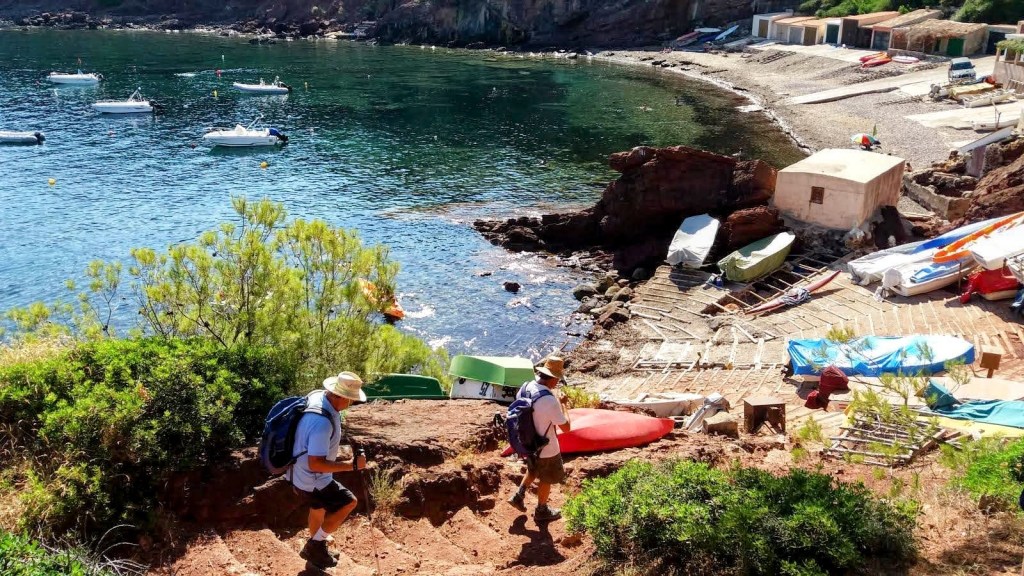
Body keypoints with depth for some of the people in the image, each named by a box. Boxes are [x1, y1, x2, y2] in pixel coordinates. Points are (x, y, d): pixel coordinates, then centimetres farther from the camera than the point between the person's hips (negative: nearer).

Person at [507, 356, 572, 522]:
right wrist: (562, 406, -10)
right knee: (546, 479, 19)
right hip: (546, 449, -6)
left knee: (533, 470, 34)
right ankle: (541, 511, 38)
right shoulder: (550, 401, -35)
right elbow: (566, 427, -23)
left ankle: (519, 496, 35)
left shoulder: (525, 387, -13)